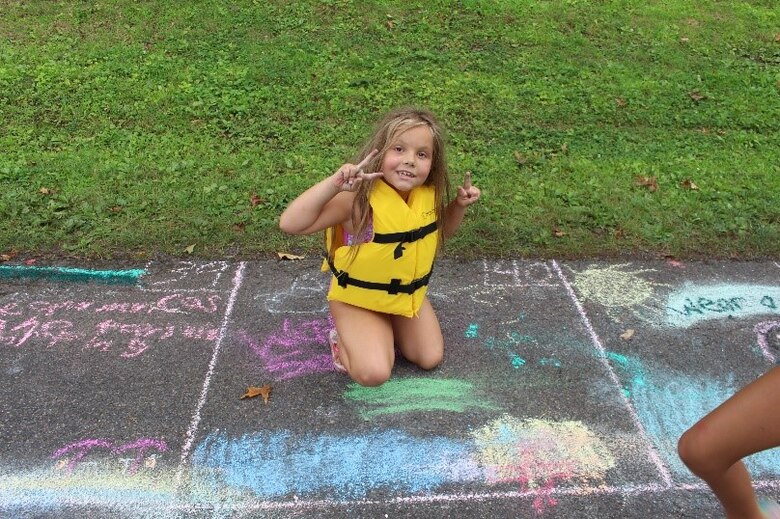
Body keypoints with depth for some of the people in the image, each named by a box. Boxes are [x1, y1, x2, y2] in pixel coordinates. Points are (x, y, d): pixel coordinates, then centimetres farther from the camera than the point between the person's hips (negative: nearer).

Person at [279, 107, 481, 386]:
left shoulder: (429, 194, -13)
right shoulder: (359, 197, -32)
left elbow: (441, 230, 11)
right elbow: (290, 224, -39)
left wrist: (460, 205, -9)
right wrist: (333, 184, -48)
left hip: (409, 292, 6)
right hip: (358, 297, -5)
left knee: (430, 358, 7)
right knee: (374, 373, -16)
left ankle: (387, 324, 30)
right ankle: (345, 335, 15)